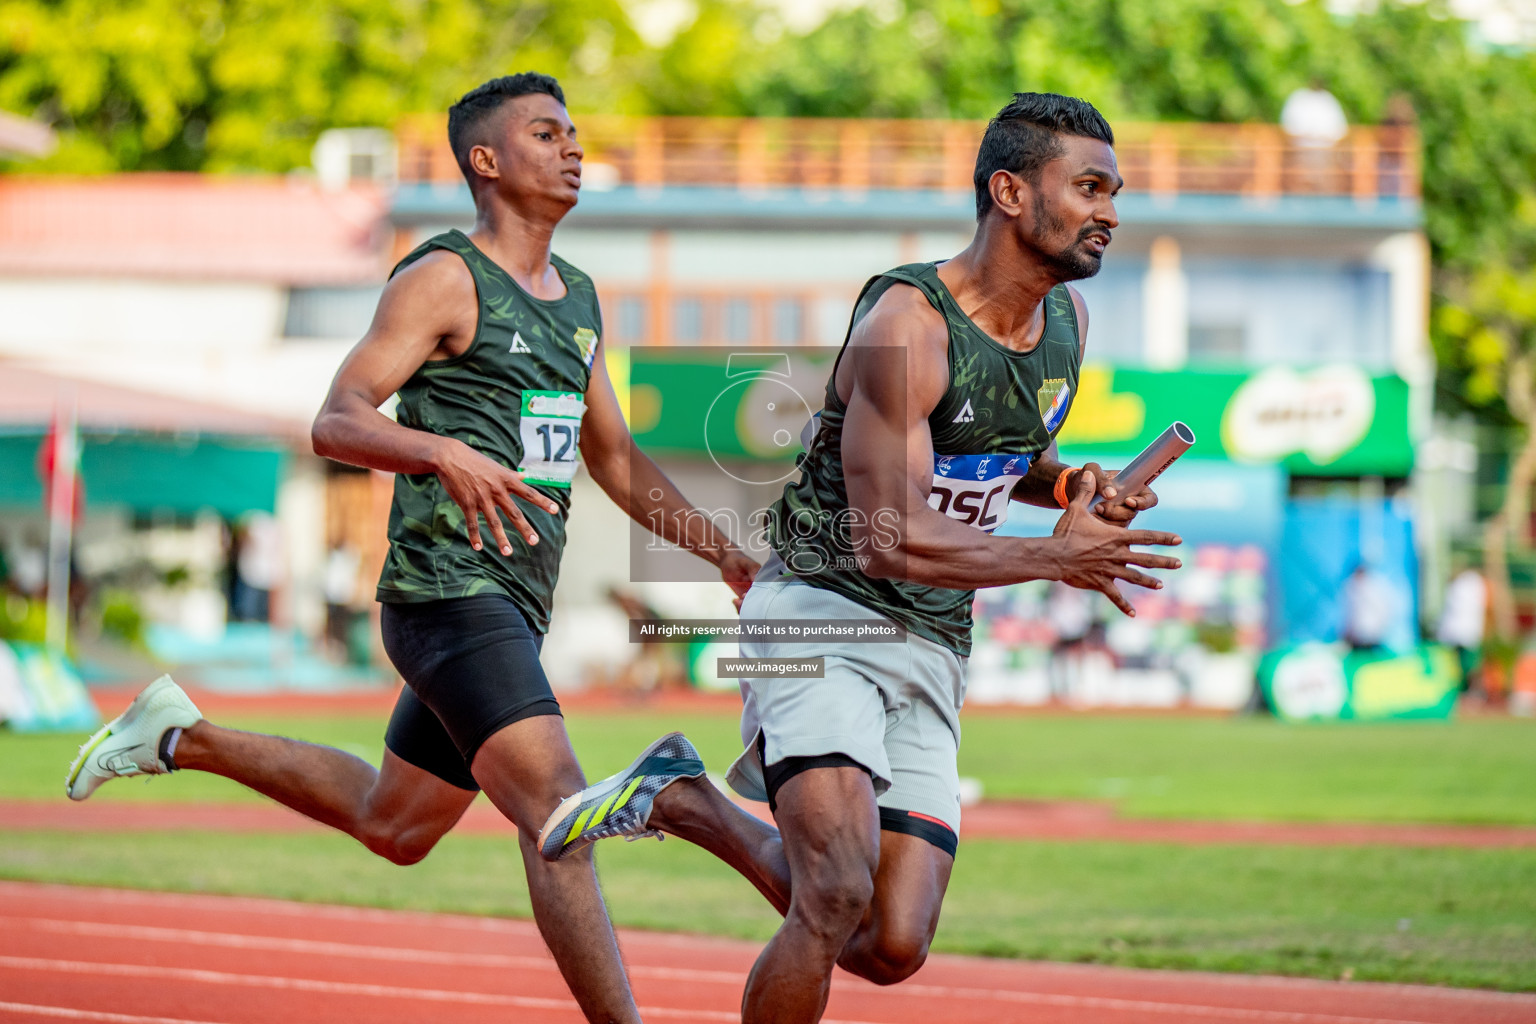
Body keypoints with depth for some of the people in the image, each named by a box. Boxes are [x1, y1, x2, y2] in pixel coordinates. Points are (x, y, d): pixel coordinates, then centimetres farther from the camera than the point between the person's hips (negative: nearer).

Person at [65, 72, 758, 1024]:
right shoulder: (444, 279, -8)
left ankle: (185, 739, 37)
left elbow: (614, 457, 25)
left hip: (515, 608, 9)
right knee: (557, 810, -21)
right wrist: (447, 453, -34)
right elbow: (336, 421, -16)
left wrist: (721, 550, 15)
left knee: (391, 824, 22)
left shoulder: (576, 296, 17)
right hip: (447, 587, -9)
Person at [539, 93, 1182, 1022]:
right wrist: (1053, 558, -21)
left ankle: (686, 807, 22)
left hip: (931, 651, 7)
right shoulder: (908, 324, -19)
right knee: (839, 900, -25)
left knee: (894, 947, 0)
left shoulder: (1067, 319, 6)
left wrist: (1069, 485, 4)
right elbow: (888, 540, -24)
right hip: (823, 612, -7)